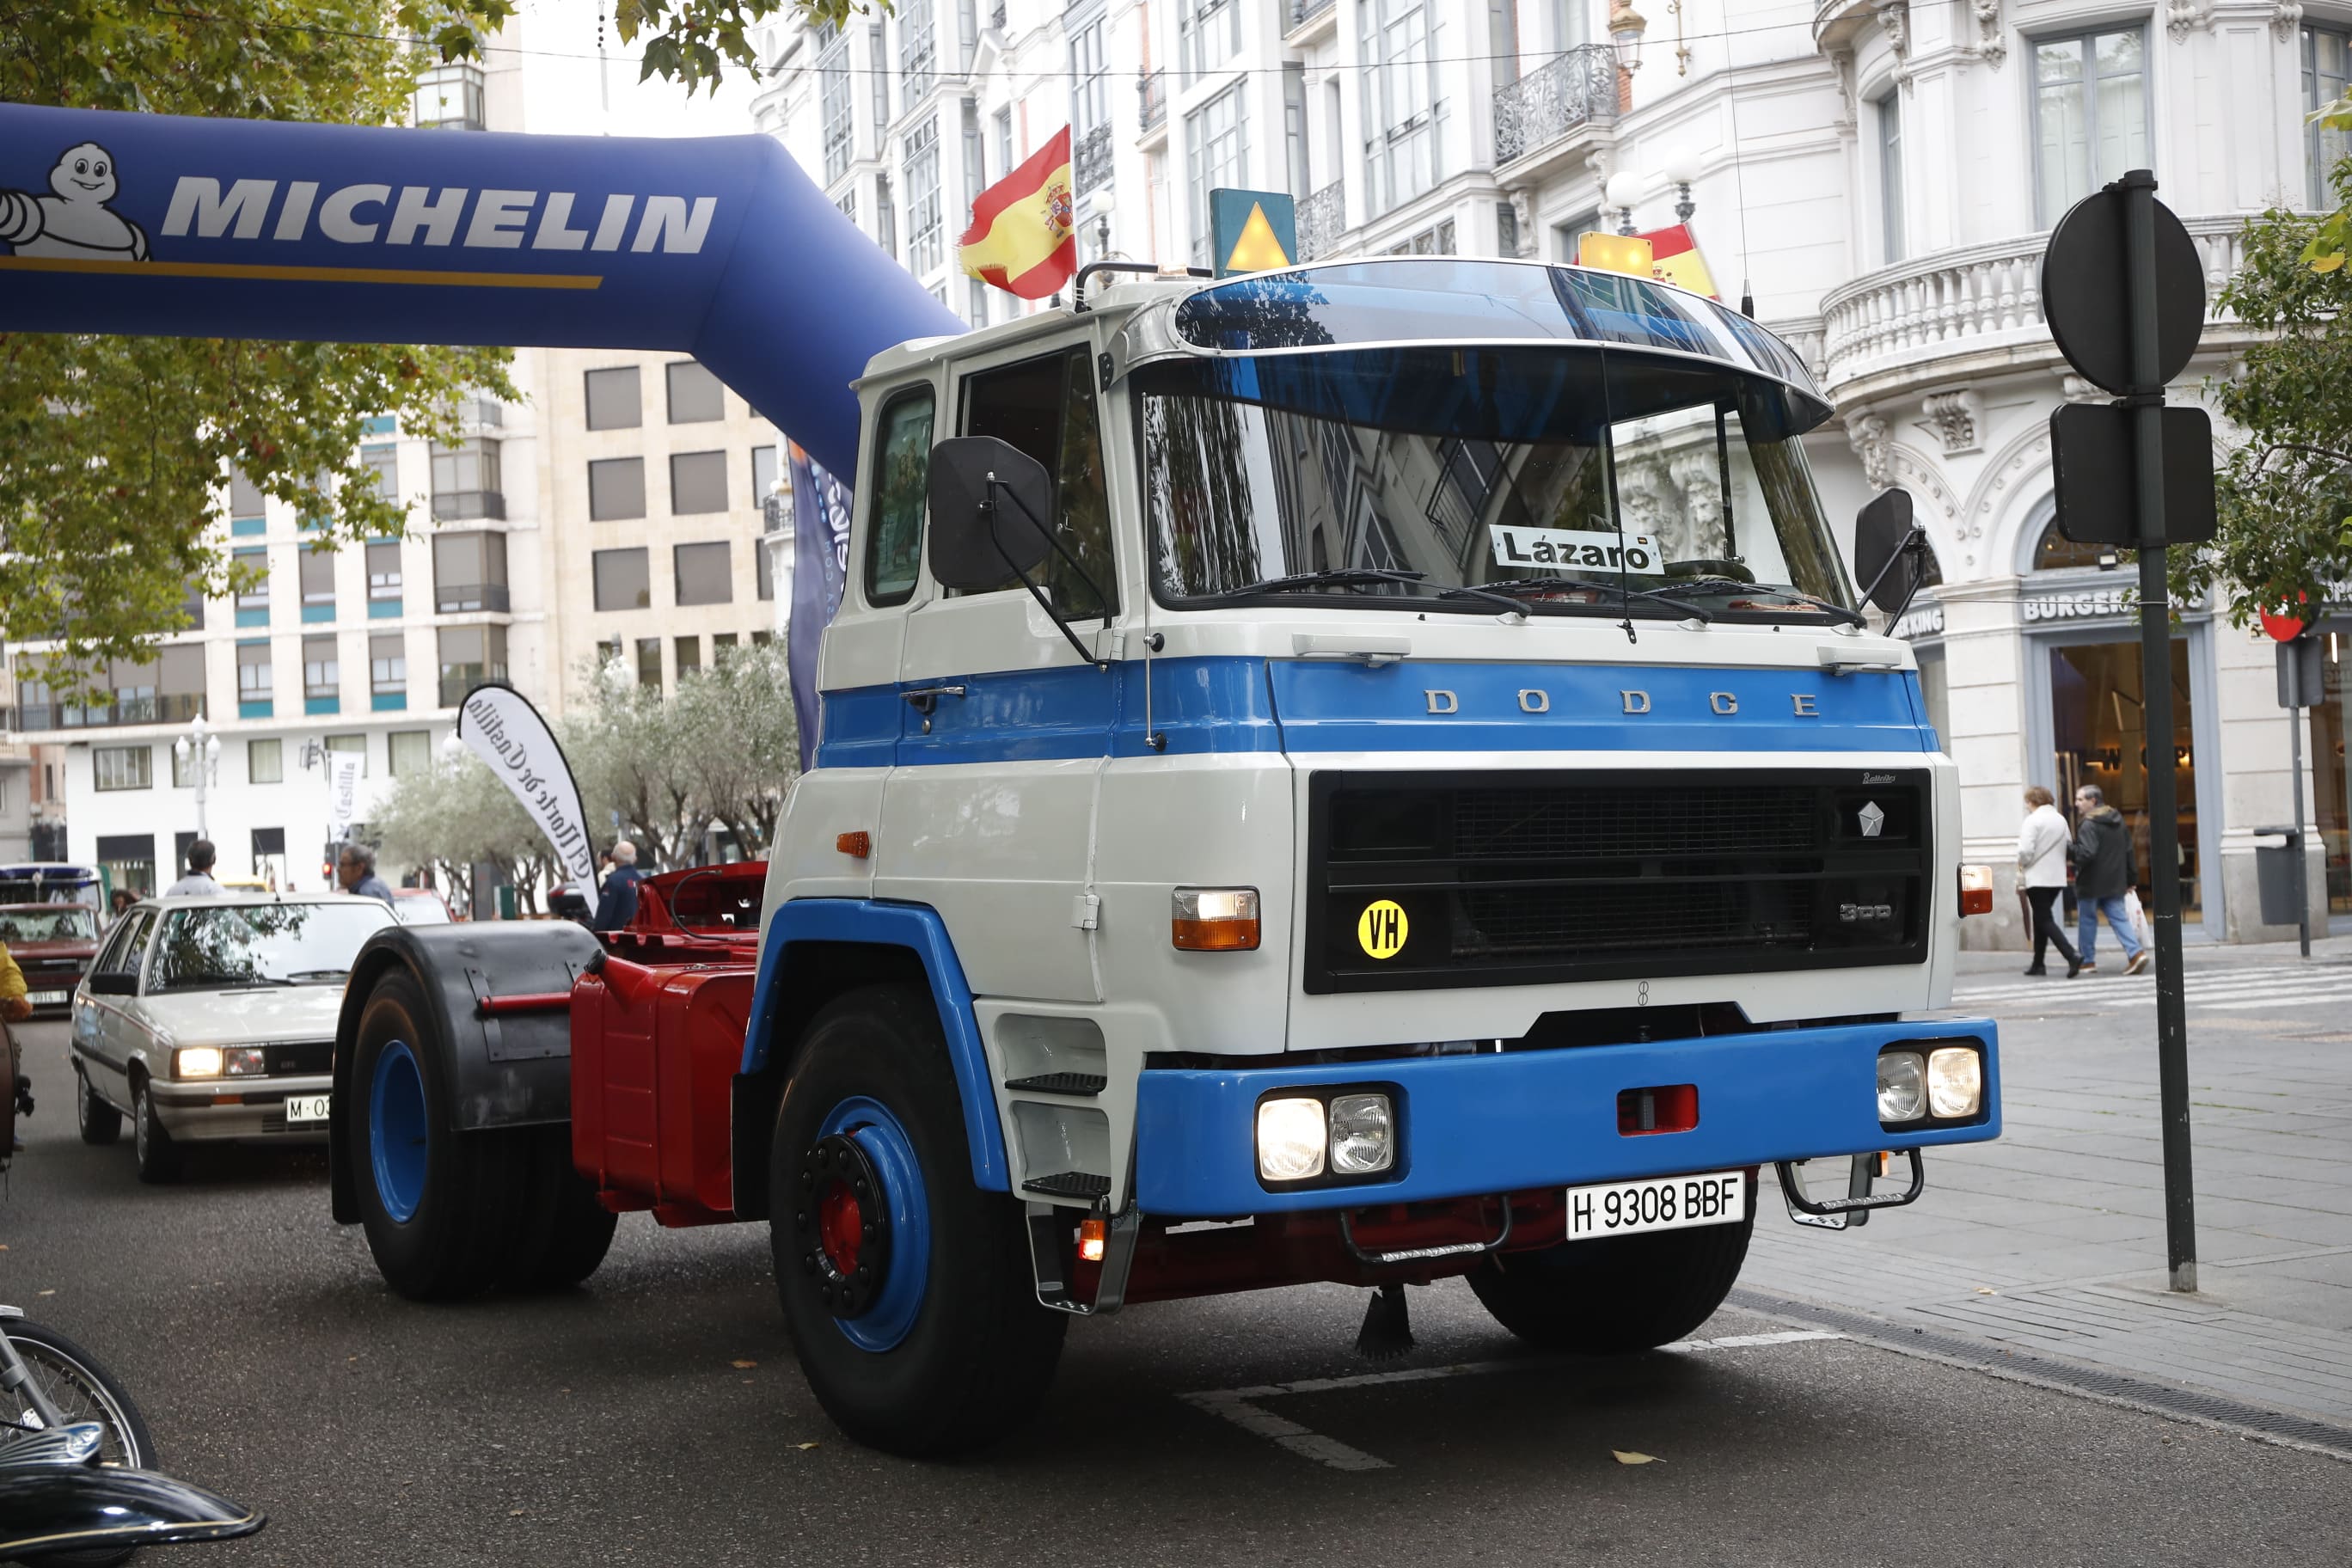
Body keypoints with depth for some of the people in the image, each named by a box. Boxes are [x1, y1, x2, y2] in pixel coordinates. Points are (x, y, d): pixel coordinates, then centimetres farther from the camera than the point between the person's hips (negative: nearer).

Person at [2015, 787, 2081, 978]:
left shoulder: (2033, 820, -12)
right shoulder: (2061, 820, 11)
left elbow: (2026, 850, -19)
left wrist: (2021, 864, 1)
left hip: (2037, 878, -8)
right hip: (2058, 877, 8)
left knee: (2045, 920, -5)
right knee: (2041, 918, 17)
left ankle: (2071, 956, -21)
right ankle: (2038, 964, 19)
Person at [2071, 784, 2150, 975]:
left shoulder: (2089, 825, -16)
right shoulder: (2119, 821, 11)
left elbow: (2086, 853, -28)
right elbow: (2129, 851, 14)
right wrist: (2130, 879, 18)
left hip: (2091, 883, -7)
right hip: (2115, 882, 7)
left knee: (2087, 920, 6)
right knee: (2119, 918, 6)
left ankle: (2087, 961, 12)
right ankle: (2136, 952, -11)